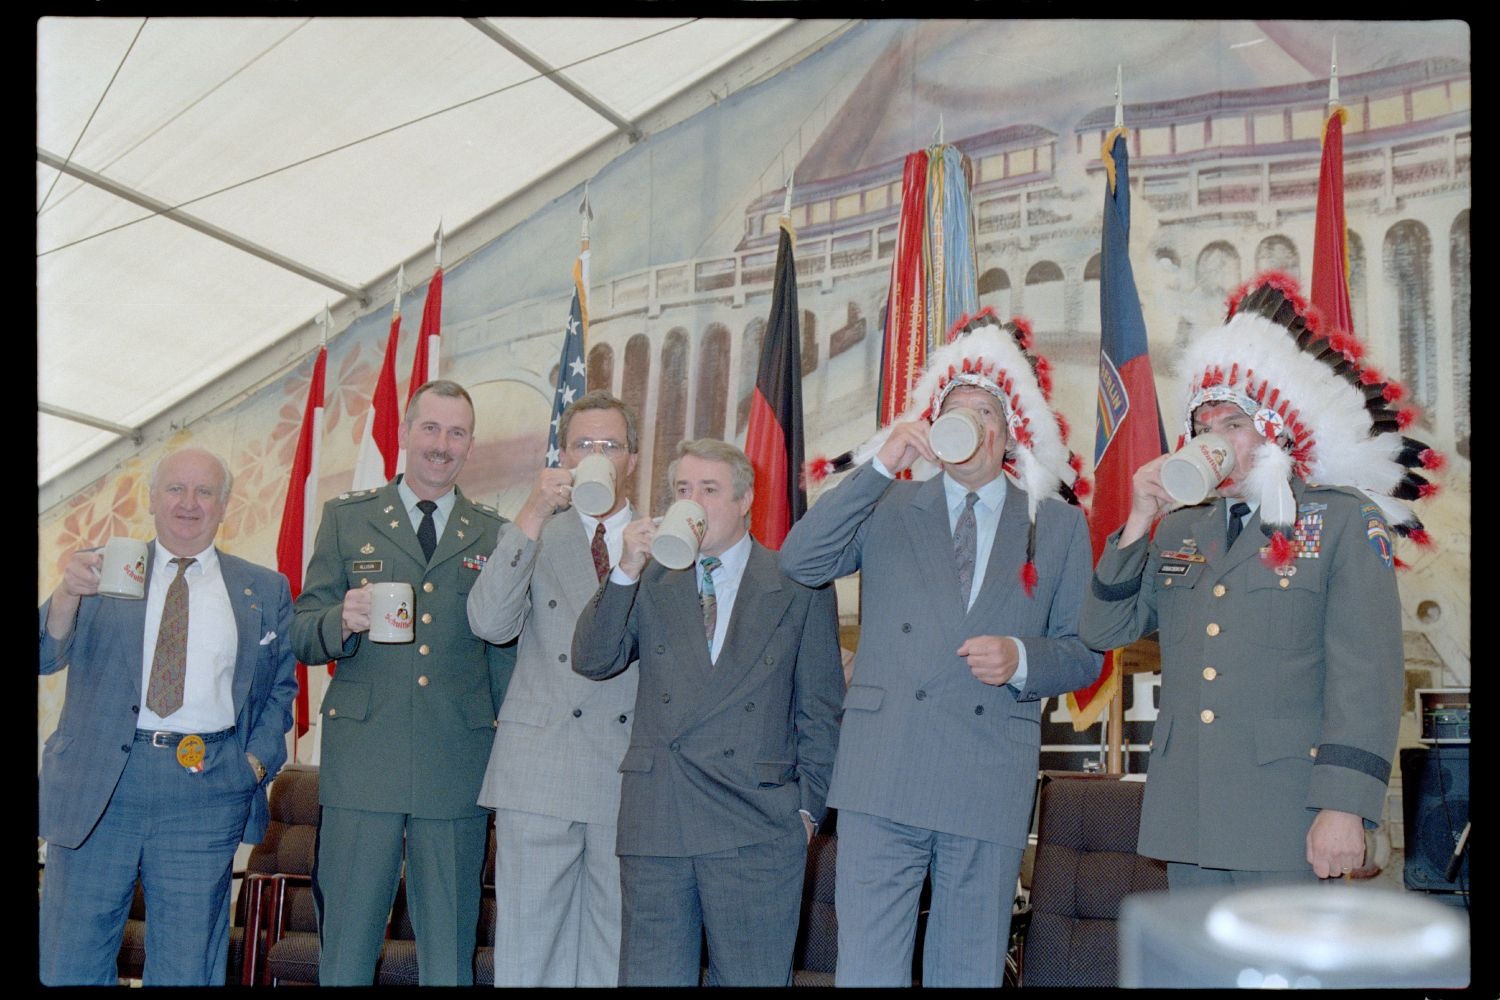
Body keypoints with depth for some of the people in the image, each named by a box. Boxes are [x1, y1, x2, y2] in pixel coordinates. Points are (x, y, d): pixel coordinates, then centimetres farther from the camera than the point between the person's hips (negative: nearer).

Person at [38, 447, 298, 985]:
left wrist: (258, 759, -2)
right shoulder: (103, 568, 8)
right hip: (96, 785, 0)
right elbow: (46, 656, -2)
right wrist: (67, 594, -22)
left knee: (186, 968, 7)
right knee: (70, 962, 6)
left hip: (207, 792, 0)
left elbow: (281, 686, 15)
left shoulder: (265, 590, 11)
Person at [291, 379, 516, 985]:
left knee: (449, 957, 6)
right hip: (362, 762, -1)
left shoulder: (493, 535, 13)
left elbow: (505, 652, 13)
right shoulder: (346, 518, 11)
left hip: (458, 769, 1)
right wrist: (341, 622, -15)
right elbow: (302, 632, 7)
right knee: (345, 948, 3)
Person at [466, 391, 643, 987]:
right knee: (529, 949, 2)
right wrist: (532, 516, -14)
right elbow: (489, 624, -9)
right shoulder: (530, 536, 10)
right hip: (540, 774, -1)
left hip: (629, 777, 1)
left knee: (616, 954, 6)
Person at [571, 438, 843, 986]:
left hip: (757, 830, -2)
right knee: (649, 975, 8)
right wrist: (626, 571, -11)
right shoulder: (649, 584, 12)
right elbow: (592, 661, 0)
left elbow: (820, 709, 6)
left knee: (752, 978, 2)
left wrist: (807, 807, 1)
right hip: (655, 820, 2)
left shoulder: (799, 587, 5)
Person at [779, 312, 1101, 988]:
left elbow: (1083, 653, 12)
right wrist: (879, 464, -10)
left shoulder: (1059, 527, 12)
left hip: (990, 783, 1)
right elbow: (798, 563, -5)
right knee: (866, 967, -2)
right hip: (883, 776, -1)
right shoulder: (887, 509, 11)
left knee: (970, 972, 10)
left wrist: (1021, 659, -11)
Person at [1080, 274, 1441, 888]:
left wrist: (1344, 807, -16)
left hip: (1285, 819, -5)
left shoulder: (1345, 521, 1)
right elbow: (1103, 632, 9)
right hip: (1185, 820, 5)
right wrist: (1139, 522, -1)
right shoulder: (1179, 531, 16)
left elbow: (1366, 675, -7)